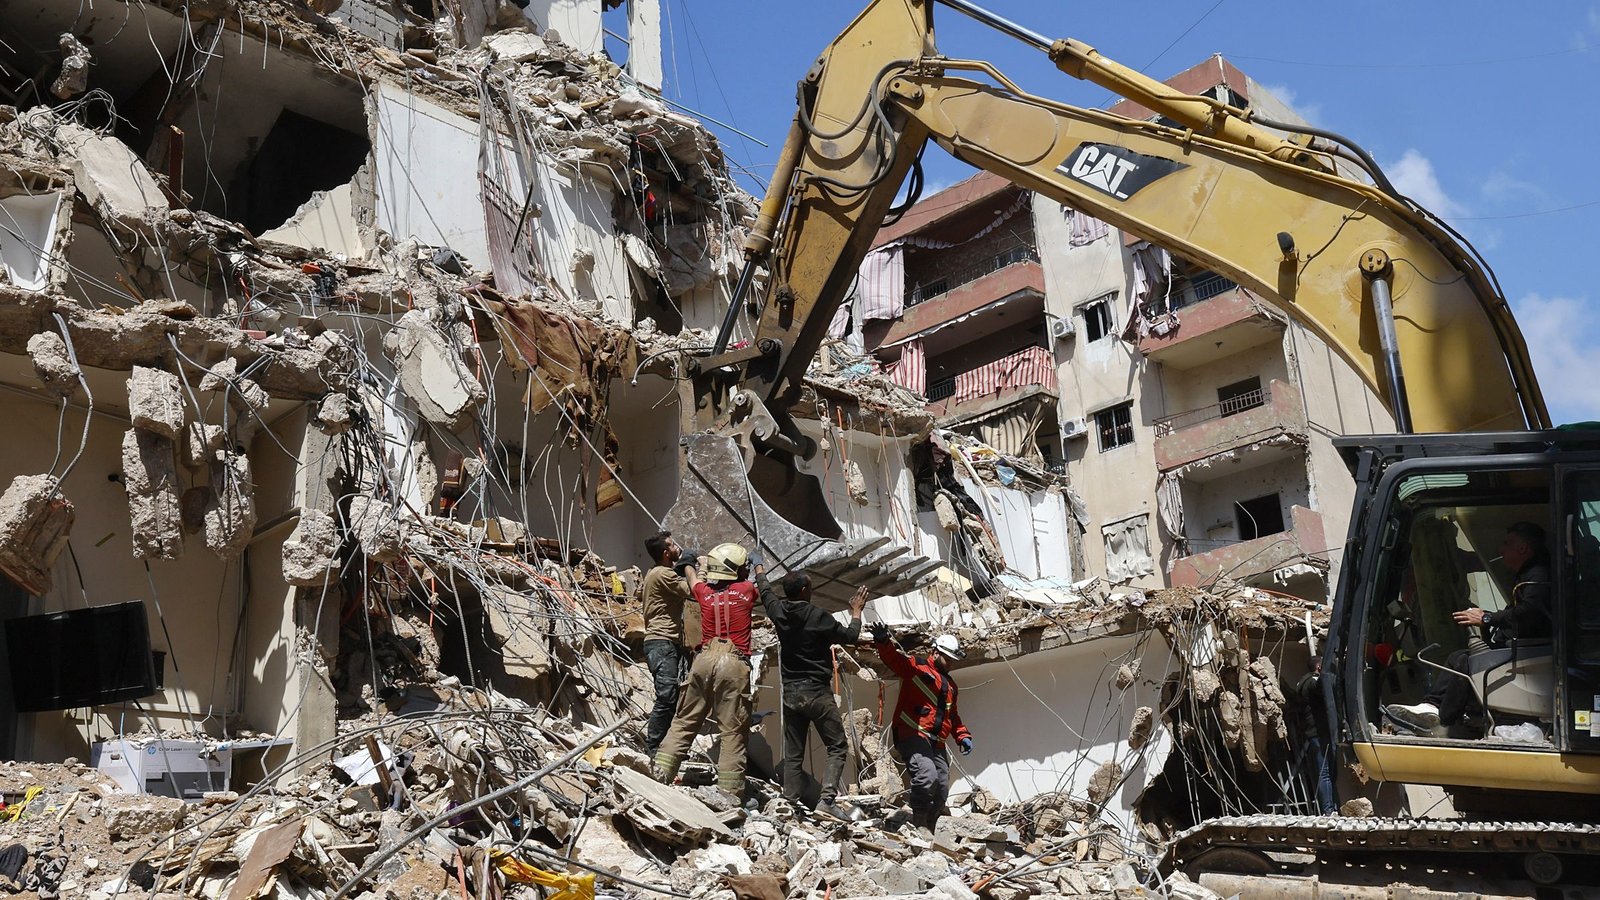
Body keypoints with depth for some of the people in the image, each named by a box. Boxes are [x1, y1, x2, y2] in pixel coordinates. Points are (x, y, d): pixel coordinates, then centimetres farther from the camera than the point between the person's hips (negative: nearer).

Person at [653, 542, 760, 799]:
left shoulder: (705, 592, 12)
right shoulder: (745, 591, 4)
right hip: (734, 664, -4)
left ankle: (661, 772, 12)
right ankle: (730, 792, -4)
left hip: (704, 660, 4)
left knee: (685, 721, 14)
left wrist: (688, 564, 59)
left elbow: (692, 577, 36)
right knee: (733, 730, -2)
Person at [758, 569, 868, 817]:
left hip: (790, 693, 5)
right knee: (837, 748, 1)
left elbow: (766, 593, 23)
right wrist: (856, 612, 14)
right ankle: (827, 800, -14)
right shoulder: (818, 617, -15)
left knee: (793, 754, 12)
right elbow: (850, 636, -3)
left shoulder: (779, 611, -1)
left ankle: (790, 802, 9)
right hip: (817, 692, -5)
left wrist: (760, 573, 43)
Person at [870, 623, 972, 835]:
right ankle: (918, 822, -15)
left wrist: (962, 736, 19)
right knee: (927, 775, -27)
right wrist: (882, 641, -35)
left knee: (942, 789, 3)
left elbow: (953, 715, 36)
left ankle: (927, 829, 14)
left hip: (936, 743, 8)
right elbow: (892, 658, -14)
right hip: (912, 736, -8)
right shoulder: (916, 666, 3)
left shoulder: (950, 685, 27)